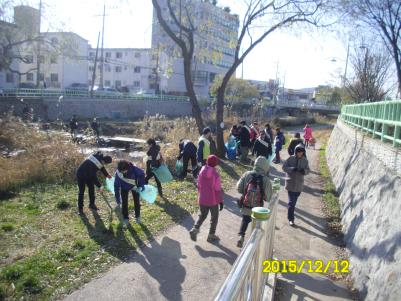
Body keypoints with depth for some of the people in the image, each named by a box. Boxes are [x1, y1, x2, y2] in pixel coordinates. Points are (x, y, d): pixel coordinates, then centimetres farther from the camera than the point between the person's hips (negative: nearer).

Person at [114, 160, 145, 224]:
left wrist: (141, 184, -19)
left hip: (134, 186, 0)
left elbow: (141, 174, -18)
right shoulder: (118, 173, -32)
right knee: (124, 203, 1)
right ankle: (126, 218, 18)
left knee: (136, 201, 6)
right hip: (124, 188, 0)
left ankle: (137, 217, 24)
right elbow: (116, 185, -23)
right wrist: (117, 198, -21)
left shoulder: (133, 168, -36)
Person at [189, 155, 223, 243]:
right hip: (213, 200, -4)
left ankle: (195, 229, 1)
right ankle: (211, 236, 22)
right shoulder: (215, 175, -18)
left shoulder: (201, 172, -4)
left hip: (202, 200, 4)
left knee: (202, 215, 21)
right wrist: (221, 201, -6)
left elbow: (199, 186, 5)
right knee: (214, 217, 15)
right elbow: (218, 189, -15)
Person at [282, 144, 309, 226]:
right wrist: (292, 169, -26)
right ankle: (291, 219, -1)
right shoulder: (291, 159, -9)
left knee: (294, 201, 18)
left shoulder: (305, 160, 0)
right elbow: (284, 167, -9)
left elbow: (308, 170, 4)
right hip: (291, 182, -3)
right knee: (291, 202, -7)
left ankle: (290, 215, 39)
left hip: (299, 184, 4)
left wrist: (304, 170, -19)